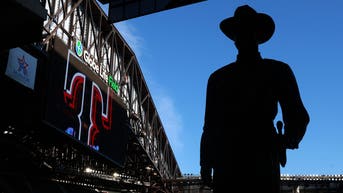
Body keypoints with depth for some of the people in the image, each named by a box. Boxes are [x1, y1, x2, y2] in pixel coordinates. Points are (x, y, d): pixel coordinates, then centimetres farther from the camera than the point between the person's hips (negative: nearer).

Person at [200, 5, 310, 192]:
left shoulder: (277, 71, 16)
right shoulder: (218, 77, 21)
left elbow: (297, 116, 9)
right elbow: (210, 125, 17)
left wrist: (288, 139, -11)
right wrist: (206, 165, 6)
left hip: (262, 162, -2)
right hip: (225, 163, 2)